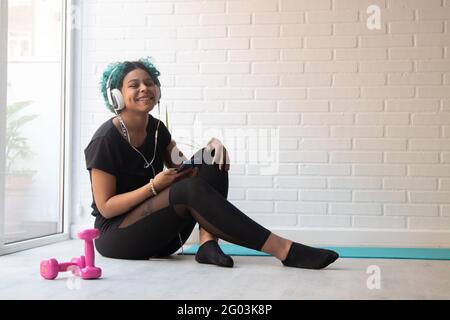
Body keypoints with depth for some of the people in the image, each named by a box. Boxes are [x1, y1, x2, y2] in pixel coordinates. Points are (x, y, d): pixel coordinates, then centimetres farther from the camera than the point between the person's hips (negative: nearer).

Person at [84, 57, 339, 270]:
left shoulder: (156, 128, 7)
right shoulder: (106, 140, -14)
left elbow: (183, 168, 4)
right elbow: (105, 207, -14)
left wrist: (211, 148, -15)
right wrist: (154, 186, -23)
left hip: (158, 238, 7)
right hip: (116, 236, -6)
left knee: (213, 162, -11)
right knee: (190, 189, -33)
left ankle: (208, 243, -28)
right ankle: (283, 249, -37)